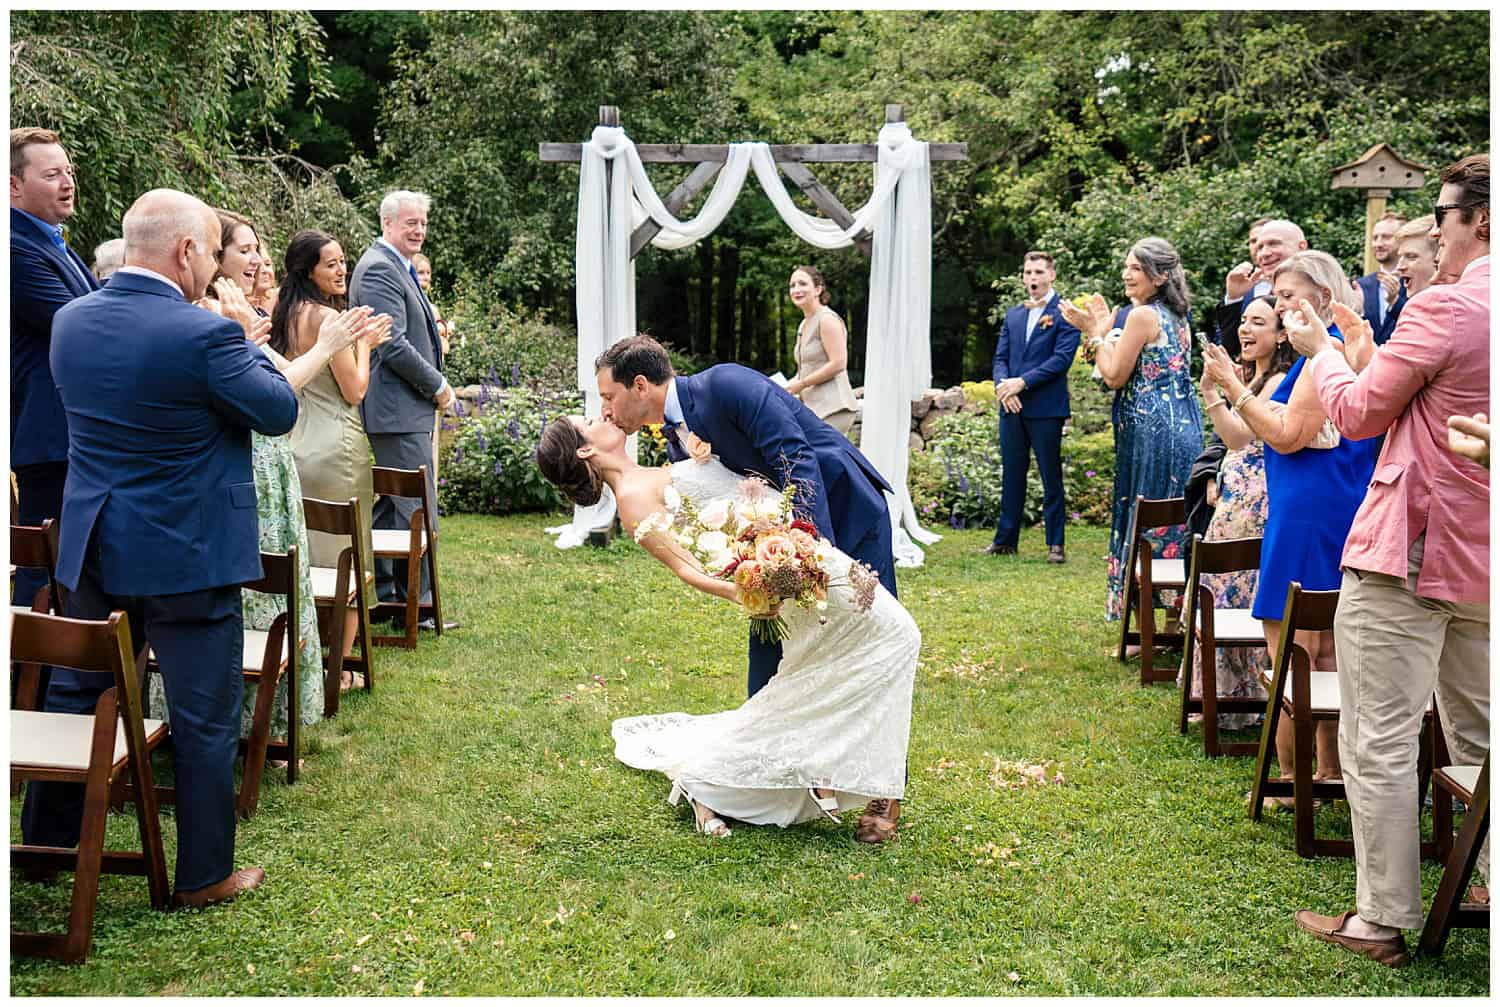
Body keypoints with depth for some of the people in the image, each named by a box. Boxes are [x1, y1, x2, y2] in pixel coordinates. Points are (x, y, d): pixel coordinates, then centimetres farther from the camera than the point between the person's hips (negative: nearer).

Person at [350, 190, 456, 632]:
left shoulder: (395, 267, 19)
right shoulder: (379, 268, -14)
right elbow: (394, 344, -21)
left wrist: (434, 383, 12)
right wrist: (438, 387, -12)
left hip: (404, 409, 11)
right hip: (399, 411, -11)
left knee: (390, 506, 16)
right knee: (418, 511, -6)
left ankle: (380, 594, 24)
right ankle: (415, 605, 0)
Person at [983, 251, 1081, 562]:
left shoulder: (1064, 314, -2)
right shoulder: (1012, 315, 16)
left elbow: (1062, 358, -11)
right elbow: (1000, 358, 12)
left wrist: (1022, 382, -16)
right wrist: (1003, 386, -8)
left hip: (1046, 408, -5)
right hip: (1012, 407, 5)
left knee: (1051, 476, 1)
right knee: (1011, 475, 10)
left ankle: (1055, 544, 6)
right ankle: (1005, 540, 16)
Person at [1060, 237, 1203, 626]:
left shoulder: (1142, 315, -12)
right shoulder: (1176, 316, 15)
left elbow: (1115, 376, -11)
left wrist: (1097, 331, -1)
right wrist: (1105, 328, 17)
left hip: (1152, 429, -9)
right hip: (1184, 424, 9)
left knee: (1148, 521, -4)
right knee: (1175, 519, 12)